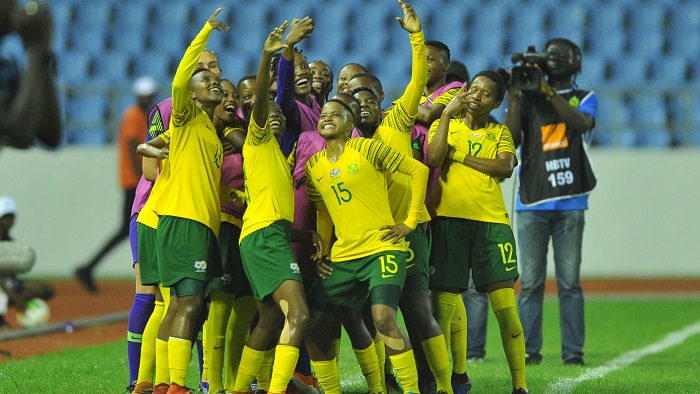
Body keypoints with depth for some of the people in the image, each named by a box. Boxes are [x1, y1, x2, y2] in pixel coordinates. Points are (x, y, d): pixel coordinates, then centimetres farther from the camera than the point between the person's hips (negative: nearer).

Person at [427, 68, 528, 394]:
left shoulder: (500, 133, 15)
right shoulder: (444, 124, 13)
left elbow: (505, 167, -5)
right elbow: (433, 158, -8)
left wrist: (459, 155, -6)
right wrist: (447, 113, -6)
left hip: (491, 221, 0)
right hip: (448, 220, 0)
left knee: (506, 308, -6)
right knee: (442, 309, -4)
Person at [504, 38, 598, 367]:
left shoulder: (585, 98, 11)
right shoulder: (527, 99, 12)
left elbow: (581, 123, -12)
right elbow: (510, 141, 0)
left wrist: (549, 92, -14)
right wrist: (514, 98, -6)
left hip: (569, 204, -1)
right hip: (531, 203, 1)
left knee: (569, 282, -3)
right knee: (531, 282, -2)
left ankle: (573, 350, 0)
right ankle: (528, 349, 1)